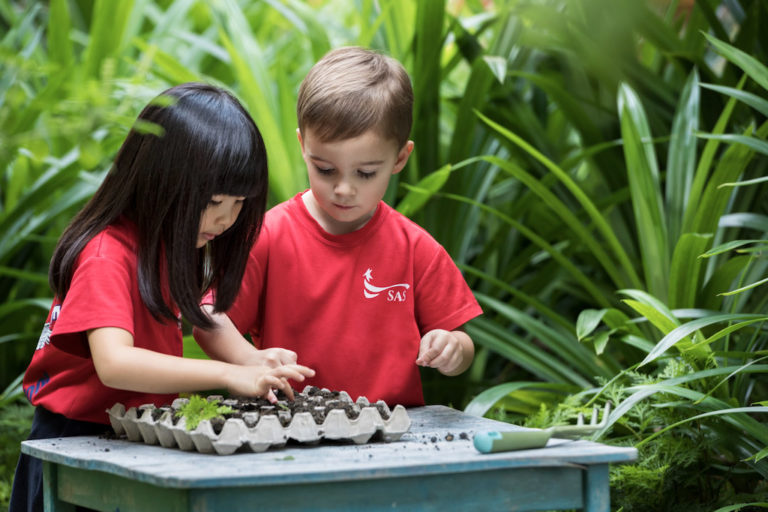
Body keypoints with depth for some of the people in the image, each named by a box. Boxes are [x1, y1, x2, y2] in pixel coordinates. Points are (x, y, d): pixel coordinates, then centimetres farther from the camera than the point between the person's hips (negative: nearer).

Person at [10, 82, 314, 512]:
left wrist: (250, 359, -13)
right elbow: (114, 363, -35)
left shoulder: (177, 241, 5)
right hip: (77, 439, -7)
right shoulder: (105, 255, -22)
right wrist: (228, 374, -39)